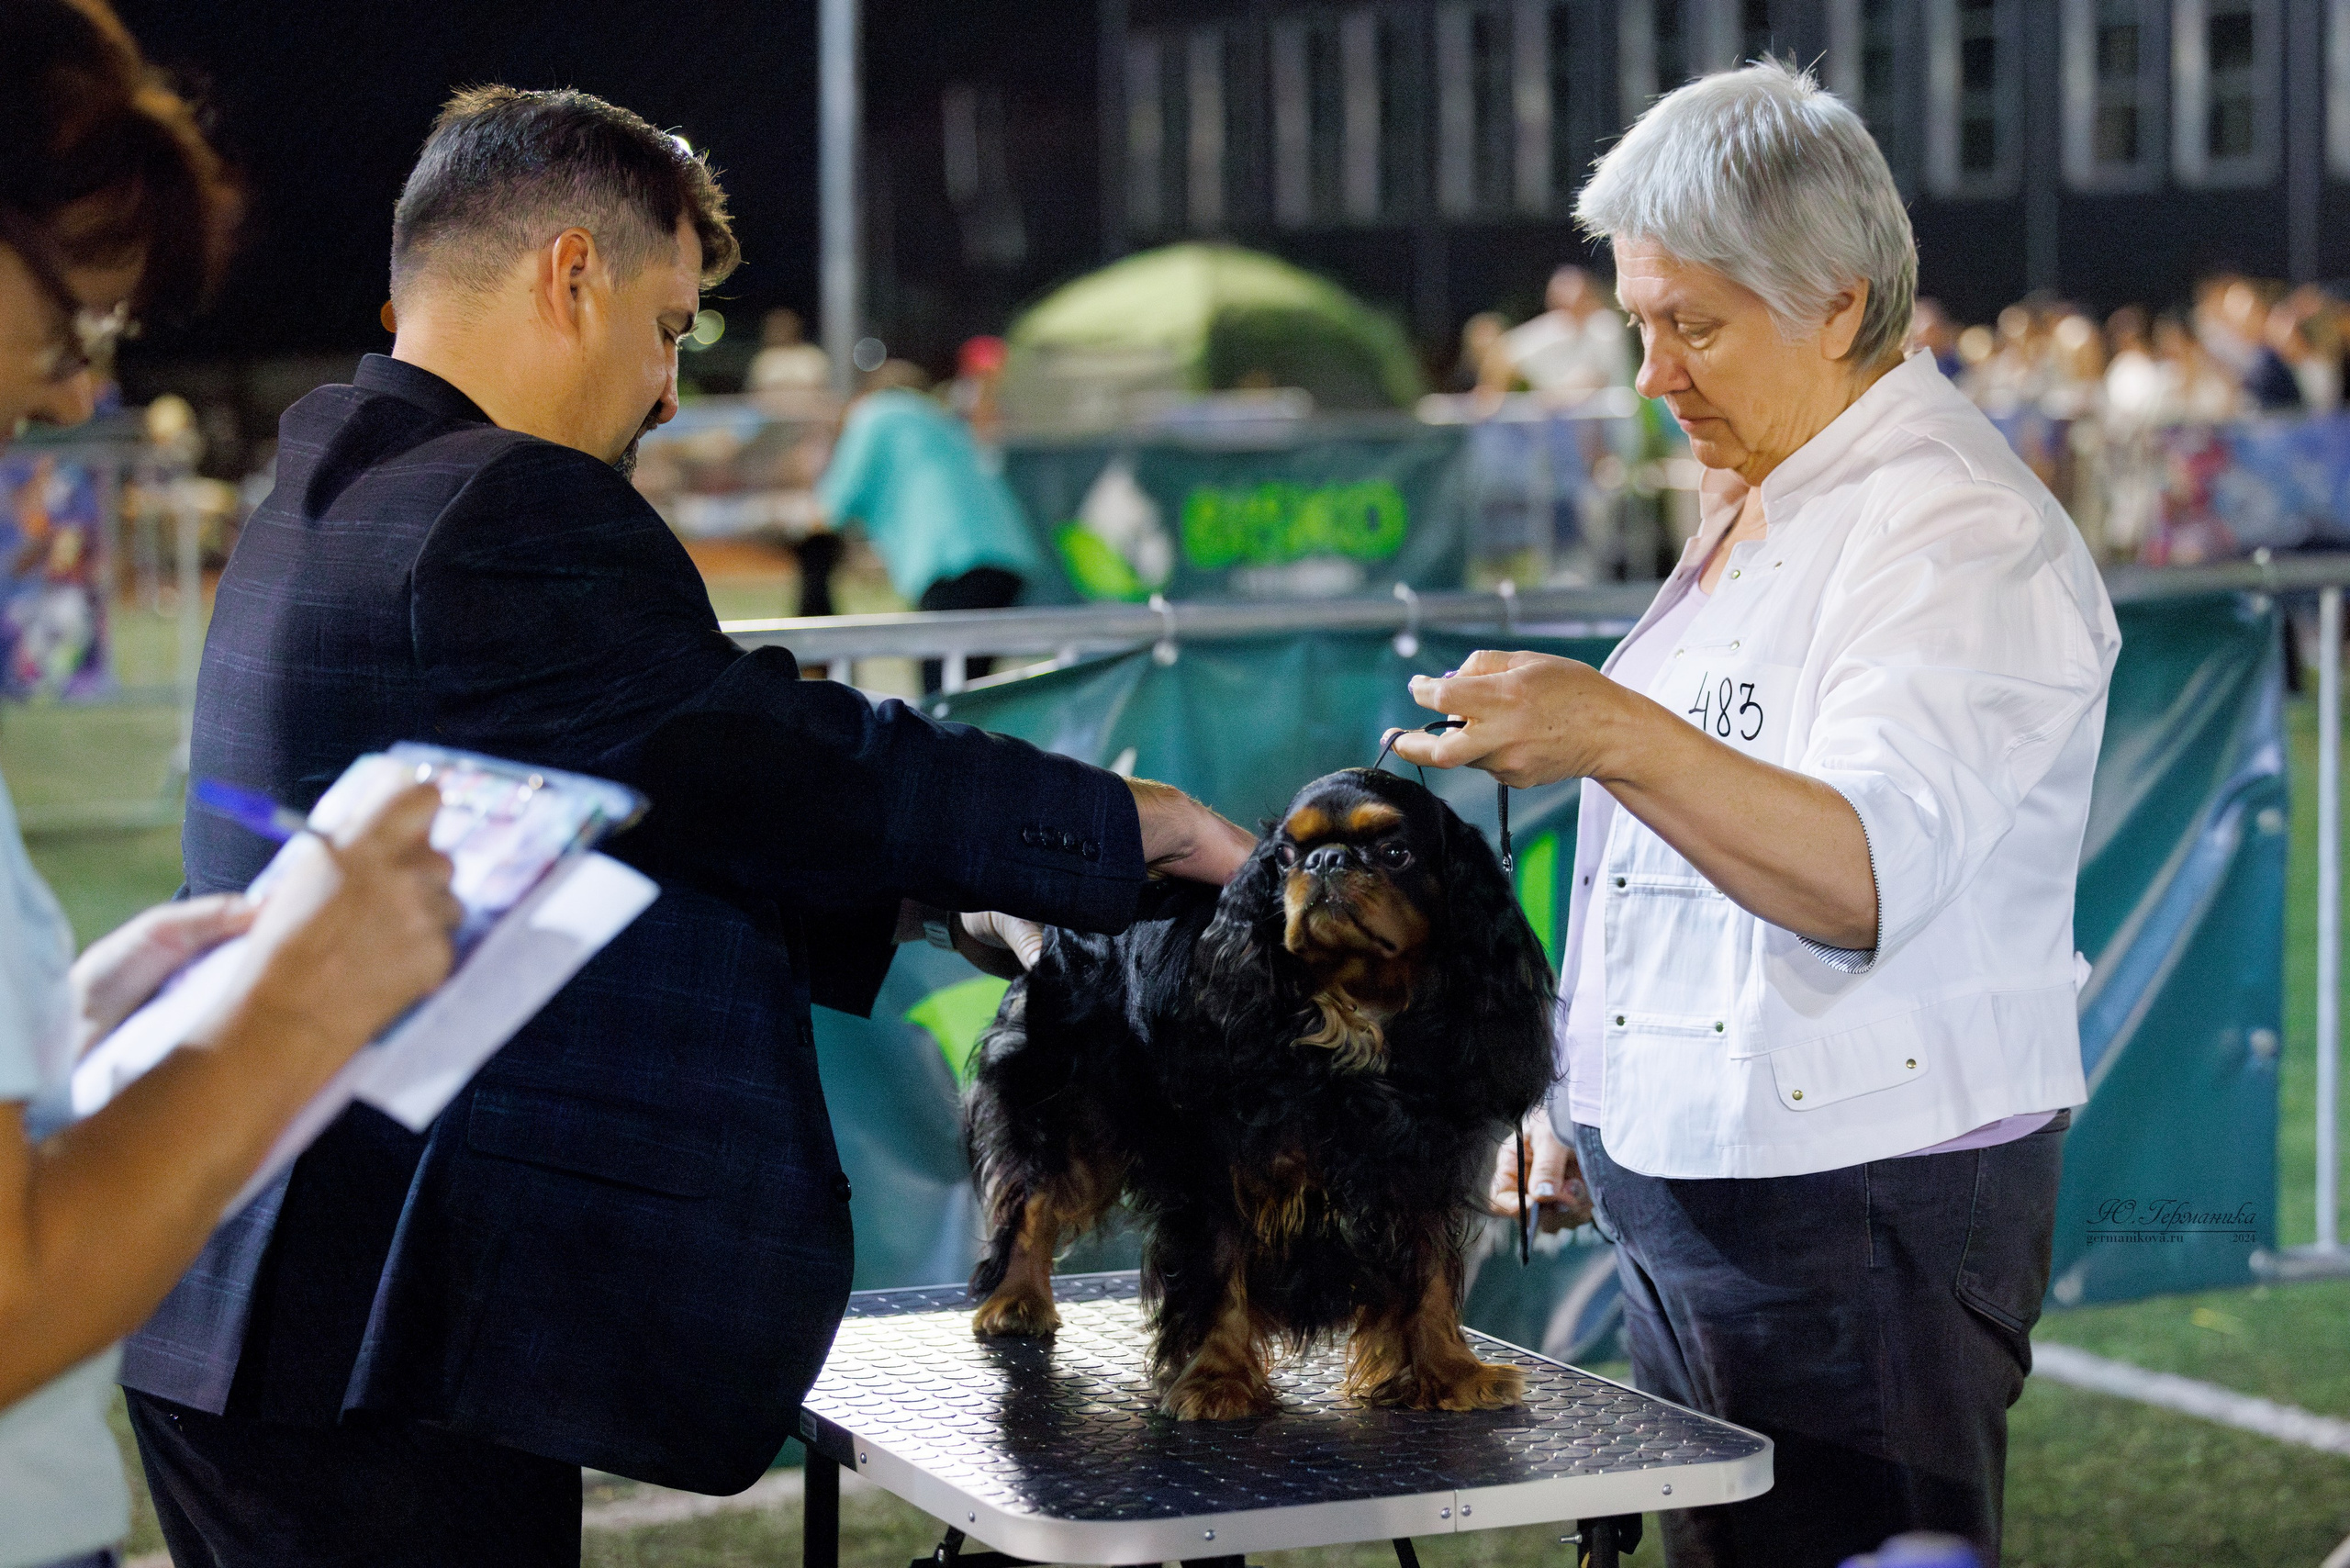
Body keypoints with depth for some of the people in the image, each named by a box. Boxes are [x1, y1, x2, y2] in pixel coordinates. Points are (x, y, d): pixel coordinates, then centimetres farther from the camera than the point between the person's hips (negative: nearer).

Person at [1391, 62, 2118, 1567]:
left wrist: (1613, 736, -39)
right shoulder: (1762, 506, 15)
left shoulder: (1961, 535, -14)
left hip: (1863, 1213, -9)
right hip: (1702, 1194, 9)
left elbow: (1867, 875, -28)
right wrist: (1588, 1095, 22)